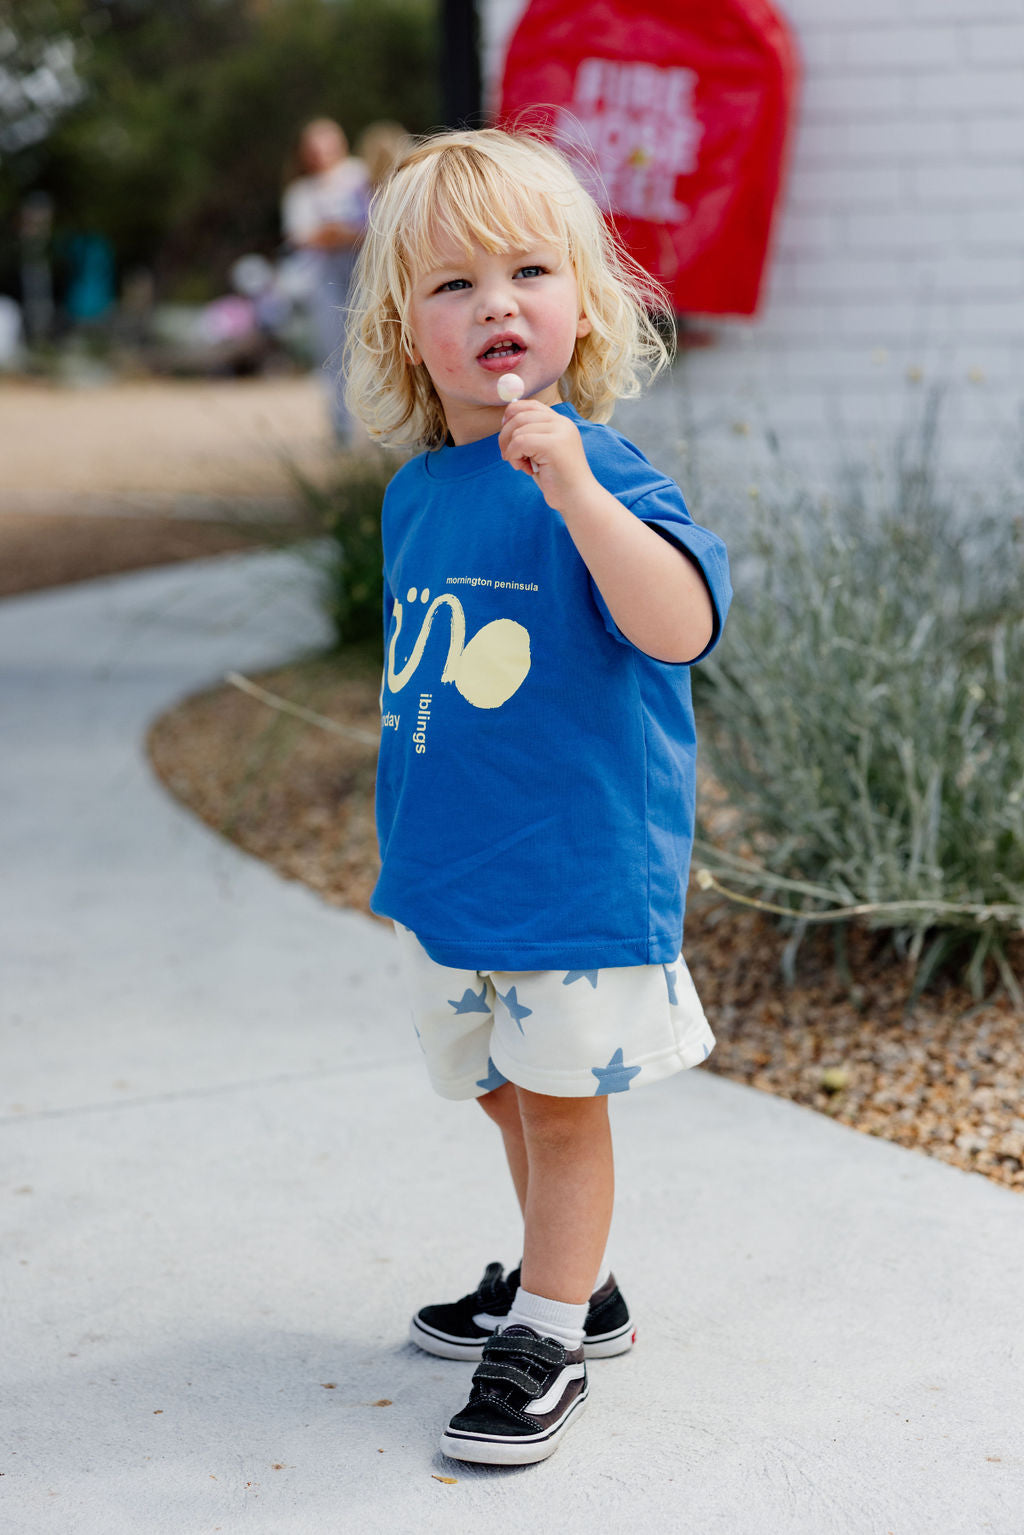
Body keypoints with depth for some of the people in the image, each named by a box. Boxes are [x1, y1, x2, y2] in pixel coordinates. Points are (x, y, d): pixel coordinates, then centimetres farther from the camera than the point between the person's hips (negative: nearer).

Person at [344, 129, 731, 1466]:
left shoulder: (594, 473, -16)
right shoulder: (415, 496, 4)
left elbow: (682, 628, -32)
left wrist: (575, 488, -42)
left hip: (578, 868, -7)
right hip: (444, 874, 7)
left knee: (562, 1100, 4)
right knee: (503, 1091, 19)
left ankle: (550, 1337, 19)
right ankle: (572, 1283, 38)